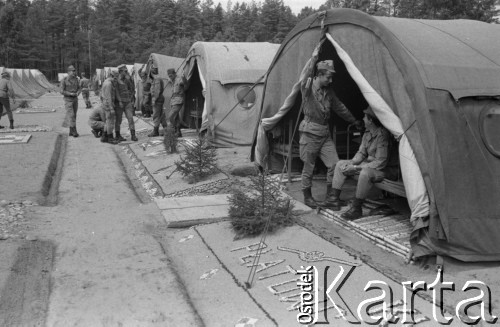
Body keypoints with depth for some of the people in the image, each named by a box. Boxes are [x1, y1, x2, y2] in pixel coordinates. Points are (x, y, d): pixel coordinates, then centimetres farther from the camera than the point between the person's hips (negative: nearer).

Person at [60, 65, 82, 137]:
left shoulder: (76, 79, 4)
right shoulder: (64, 80, -11)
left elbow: (79, 88, 8)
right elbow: (62, 91, -12)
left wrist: (77, 93, -15)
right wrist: (71, 94, -23)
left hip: (75, 99, 5)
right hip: (68, 100, -5)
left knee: (73, 116, 7)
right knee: (71, 115, -13)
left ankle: (71, 132, 16)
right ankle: (74, 132, -14)